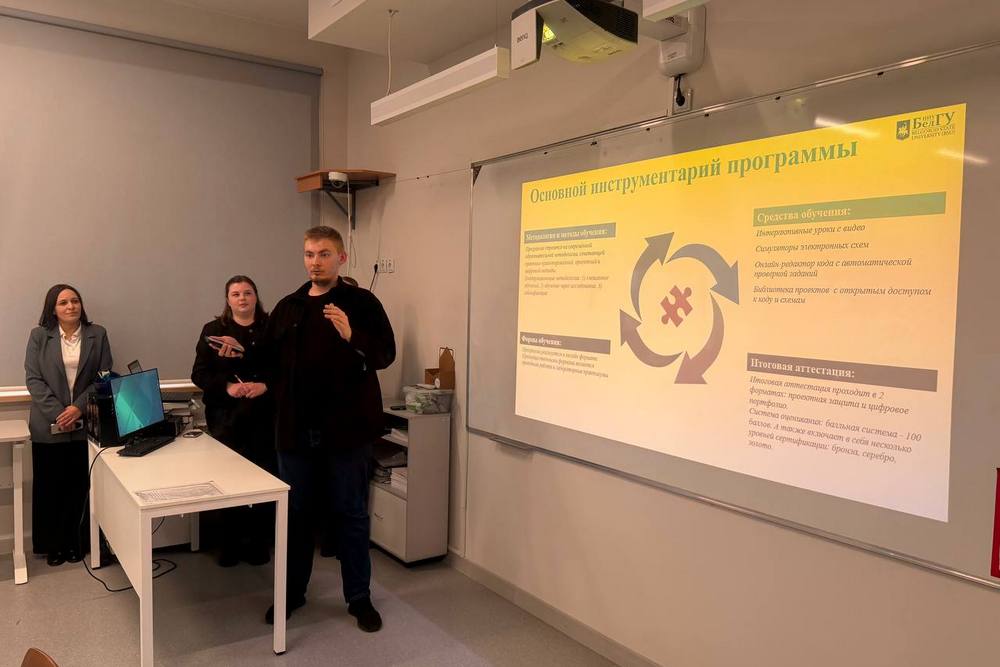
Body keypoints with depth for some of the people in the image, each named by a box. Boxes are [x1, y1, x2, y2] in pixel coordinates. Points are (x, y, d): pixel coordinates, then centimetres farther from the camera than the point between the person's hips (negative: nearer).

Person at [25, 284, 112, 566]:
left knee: (78, 487, 6)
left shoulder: (97, 334, 4)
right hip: (49, 426, 0)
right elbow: (33, 379, -2)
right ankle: (52, 545, 22)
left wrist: (78, 407, -12)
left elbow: (104, 377, 0)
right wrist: (57, 413, -12)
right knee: (49, 487, 8)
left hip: (85, 424, 0)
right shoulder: (39, 336, 3)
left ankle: (75, 543, 20)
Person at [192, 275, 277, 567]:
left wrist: (265, 386, -18)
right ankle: (230, 543, 16)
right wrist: (226, 387, -14)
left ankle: (259, 542, 15)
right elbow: (199, 374, 2)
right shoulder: (213, 330, 7)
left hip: (264, 417, 0)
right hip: (226, 418, 0)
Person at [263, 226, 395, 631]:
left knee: (351, 514, 7)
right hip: (296, 429, 4)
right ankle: (292, 592, 32)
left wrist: (352, 336, -29)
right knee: (296, 513, 15)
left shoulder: (362, 302, -4)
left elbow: (386, 354, -13)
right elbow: (270, 359, 17)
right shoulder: (287, 307, 9)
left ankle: (359, 597, 22)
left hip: (346, 428, -4)